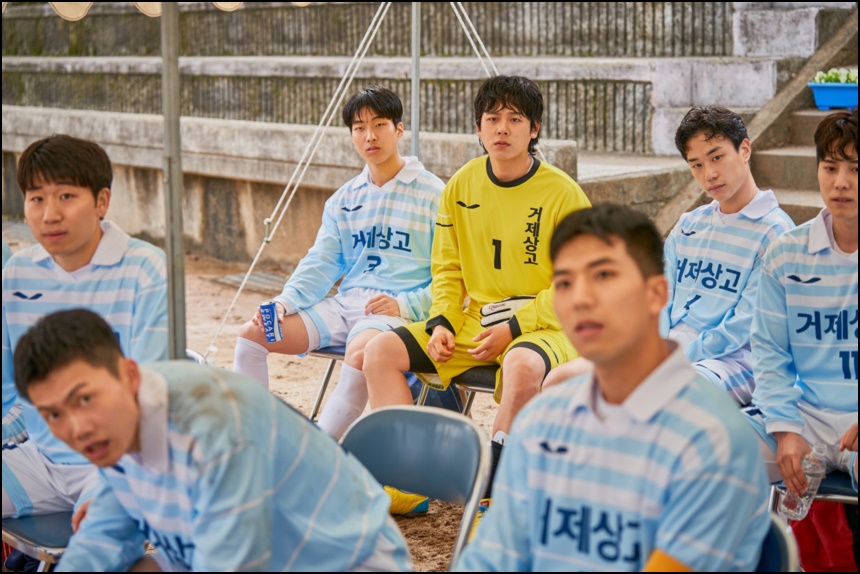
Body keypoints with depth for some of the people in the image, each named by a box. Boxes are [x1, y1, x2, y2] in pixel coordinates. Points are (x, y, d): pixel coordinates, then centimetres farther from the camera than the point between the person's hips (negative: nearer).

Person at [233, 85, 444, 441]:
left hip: (401, 311, -7)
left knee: (361, 350, -40)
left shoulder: (432, 194, 0)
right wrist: (285, 301, -5)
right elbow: (322, 263, 13)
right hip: (344, 304, 7)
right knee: (253, 333, -9)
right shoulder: (344, 199, 20)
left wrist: (404, 304, -19)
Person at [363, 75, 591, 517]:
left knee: (522, 365, -40)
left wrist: (513, 327, -17)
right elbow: (447, 269, 14)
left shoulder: (563, 194, -7)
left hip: (540, 326, -5)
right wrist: (441, 322, -5)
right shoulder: (461, 186, 7)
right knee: (380, 351, -12)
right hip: (472, 321, 5)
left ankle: (493, 492, -25)